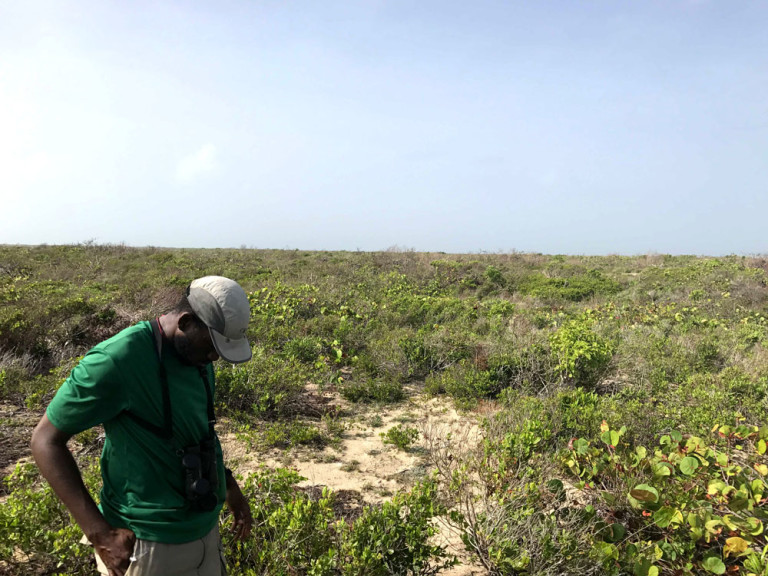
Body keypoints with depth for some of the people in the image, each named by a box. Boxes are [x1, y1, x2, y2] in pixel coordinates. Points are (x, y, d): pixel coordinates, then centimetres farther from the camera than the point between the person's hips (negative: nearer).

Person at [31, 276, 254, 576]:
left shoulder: (196, 354, 1)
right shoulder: (118, 360, -21)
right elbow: (46, 440, -15)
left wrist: (229, 485, 16)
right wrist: (100, 533, -20)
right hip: (151, 543, -6)